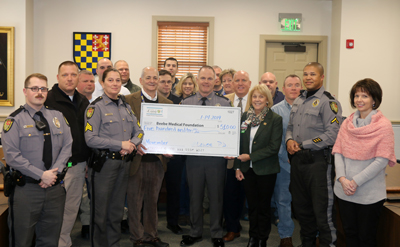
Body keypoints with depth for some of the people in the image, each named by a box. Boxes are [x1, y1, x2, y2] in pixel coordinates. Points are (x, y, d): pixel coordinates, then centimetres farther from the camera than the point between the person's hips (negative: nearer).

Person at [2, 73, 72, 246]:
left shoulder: (57, 117, 11)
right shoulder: (15, 120, -4)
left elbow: (67, 146, 6)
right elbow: (12, 155, -12)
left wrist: (55, 172, -9)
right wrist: (41, 175, -16)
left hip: (55, 187, 4)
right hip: (26, 188, -4)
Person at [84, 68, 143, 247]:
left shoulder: (126, 107, 13)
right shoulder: (96, 107, -7)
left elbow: (138, 131, 14)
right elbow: (90, 139, -15)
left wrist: (132, 144, -8)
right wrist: (120, 145, -15)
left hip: (124, 163, 6)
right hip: (104, 163, -6)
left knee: (117, 209, 15)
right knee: (100, 210, 2)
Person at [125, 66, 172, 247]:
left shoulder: (167, 103, 9)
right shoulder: (129, 100, -2)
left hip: (158, 159, 3)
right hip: (137, 158, -3)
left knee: (152, 200, 15)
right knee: (135, 201, 6)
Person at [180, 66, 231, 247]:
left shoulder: (224, 103, 1)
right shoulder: (186, 103, 5)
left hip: (217, 156, -1)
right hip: (193, 155, 1)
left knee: (216, 196, 9)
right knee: (195, 196, 13)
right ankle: (195, 232, 29)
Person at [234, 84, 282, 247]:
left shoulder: (275, 119, -9)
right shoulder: (245, 117, 4)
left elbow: (274, 147, -14)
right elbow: (239, 143, 7)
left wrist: (250, 157, -15)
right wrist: (237, 167, 3)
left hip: (265, 170, -4)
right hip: (247, 169, 4)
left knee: (264, 206, 8)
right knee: (252, 206, 13)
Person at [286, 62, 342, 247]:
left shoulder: (328, 102, -10)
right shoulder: (298, 101, 15)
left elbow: (332, 135, -18)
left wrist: (302, 145, -15)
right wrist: (289, 140, 0)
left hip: (318, 161, -8)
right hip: (297, 160, 8)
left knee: (322, 211, -4)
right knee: (301, 207, 17)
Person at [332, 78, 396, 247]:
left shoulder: (383, 125, -8)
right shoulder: (347, 123, 7)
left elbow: (381, 160, -13)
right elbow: (338, 152, 4)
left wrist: (356, 181, -15)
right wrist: (342, 179, -11)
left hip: (370, 194, -4)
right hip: (344, 191, 4)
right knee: (349, 233, 15)